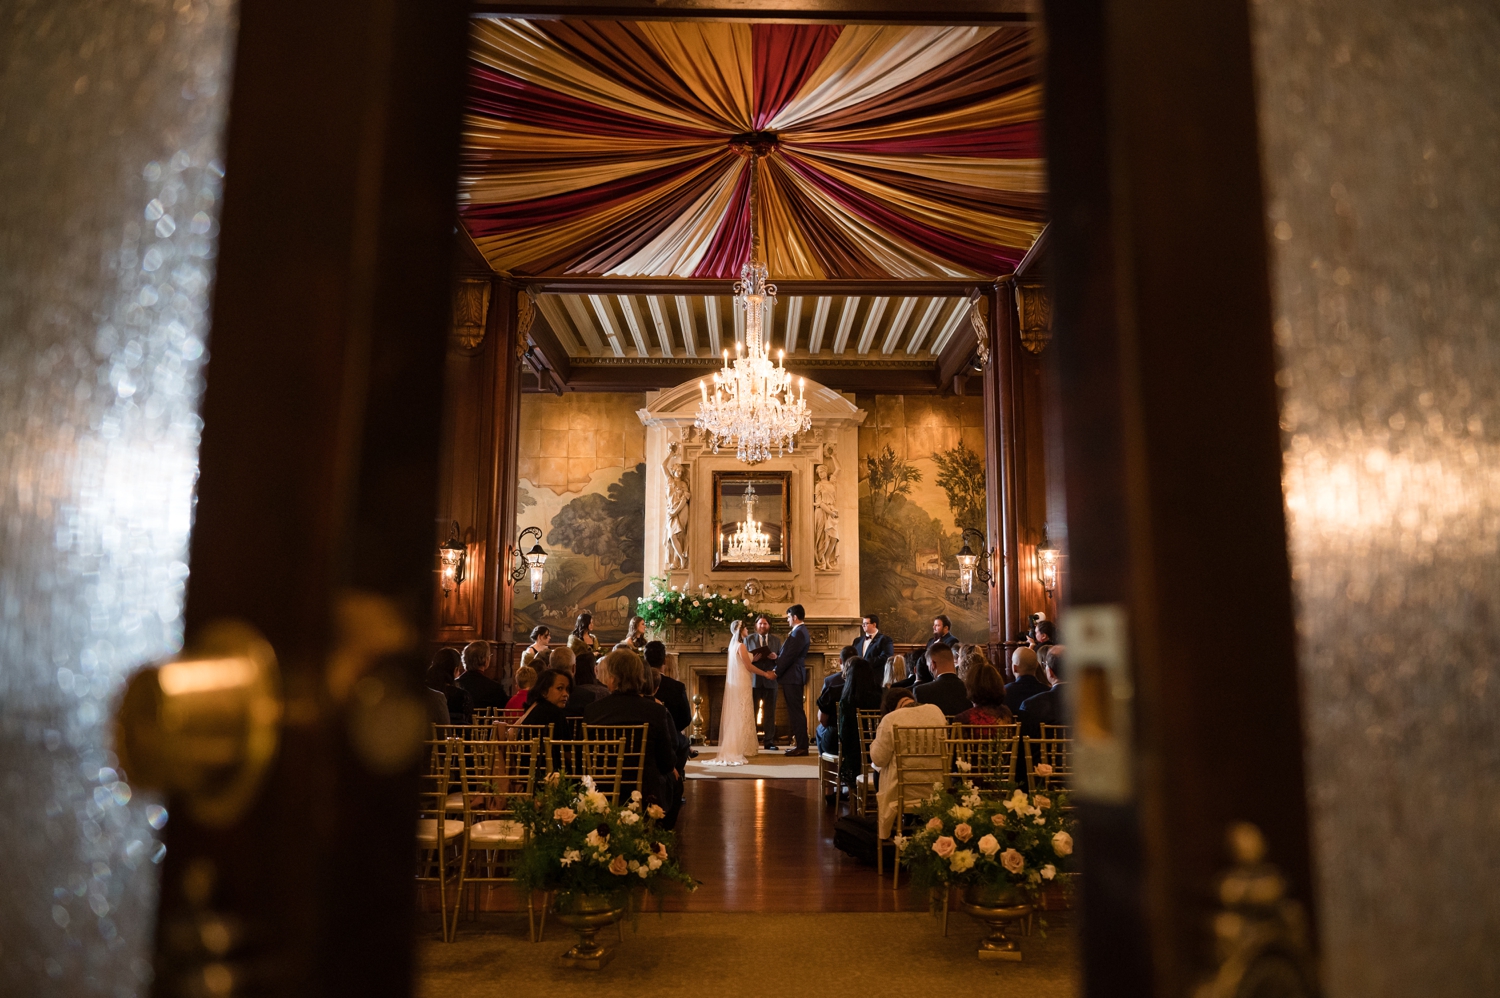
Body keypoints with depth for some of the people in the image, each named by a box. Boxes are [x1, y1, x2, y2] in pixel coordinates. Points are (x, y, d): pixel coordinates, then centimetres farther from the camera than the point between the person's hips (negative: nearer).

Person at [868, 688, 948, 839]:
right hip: (936, 786, 5)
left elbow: (879, 759, -9)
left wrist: (874, 743, 10)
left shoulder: (890, 719, -14)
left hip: (905, 789, -5)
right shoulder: (936, 710, 0)